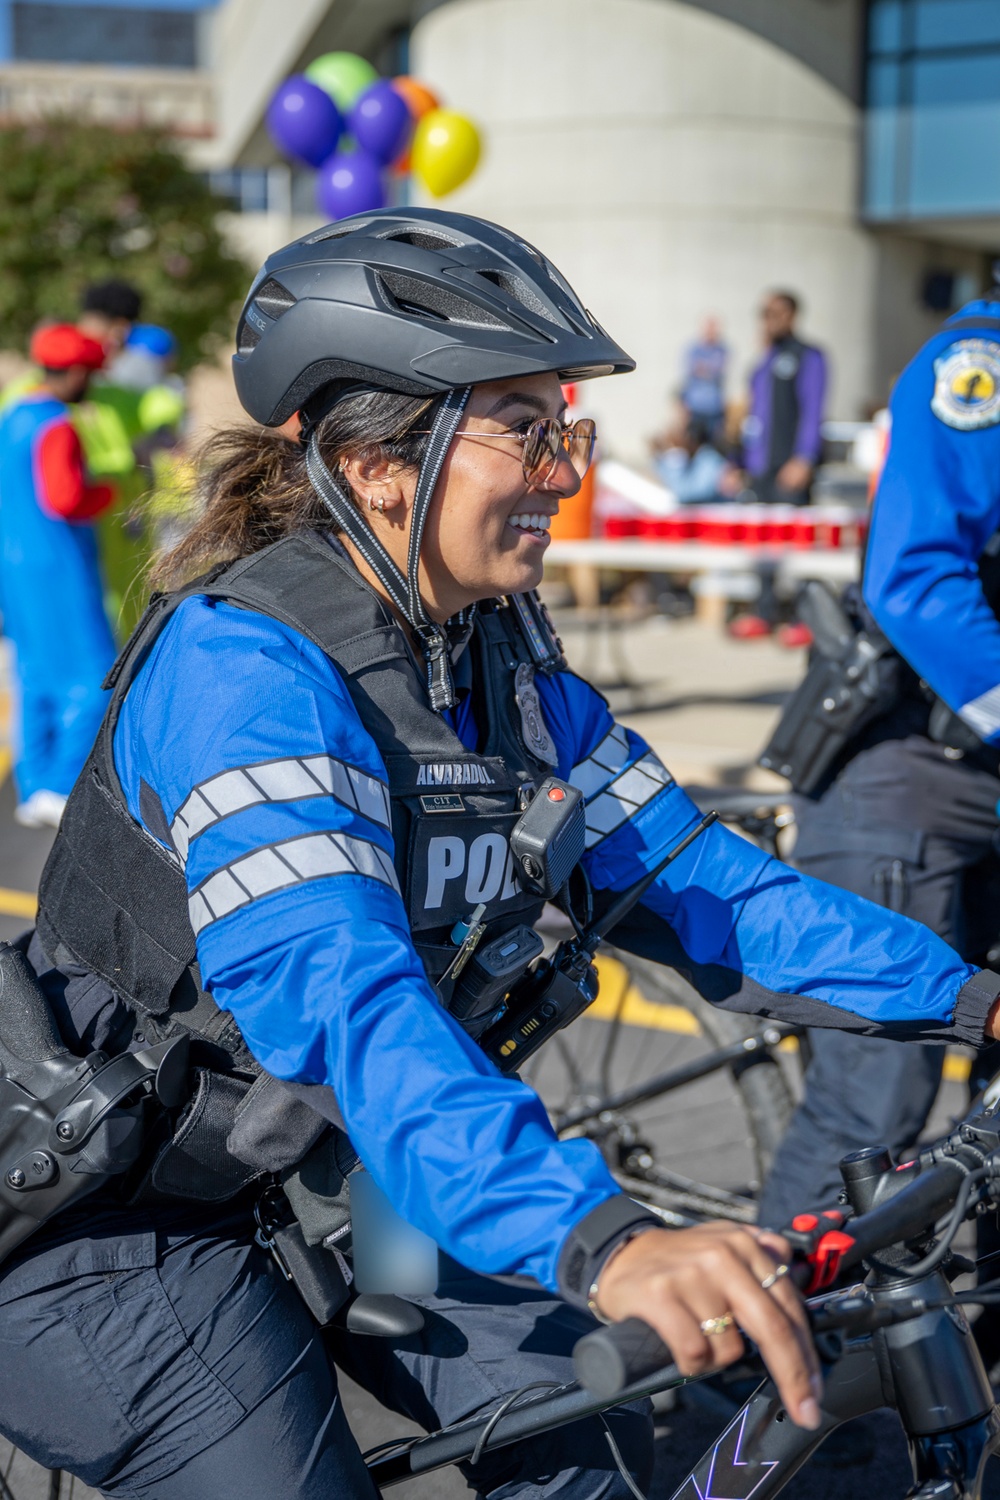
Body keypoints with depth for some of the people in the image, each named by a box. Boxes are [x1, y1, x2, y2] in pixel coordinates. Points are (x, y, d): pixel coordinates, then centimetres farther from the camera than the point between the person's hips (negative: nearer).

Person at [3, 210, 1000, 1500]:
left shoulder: (499, 647, -2)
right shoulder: (240, 664, -27)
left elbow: (676, 869, -2)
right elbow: (337, 996, -41)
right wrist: (601, 1240, -55)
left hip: (337, 1168, 7)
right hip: (130, 1216, -7)